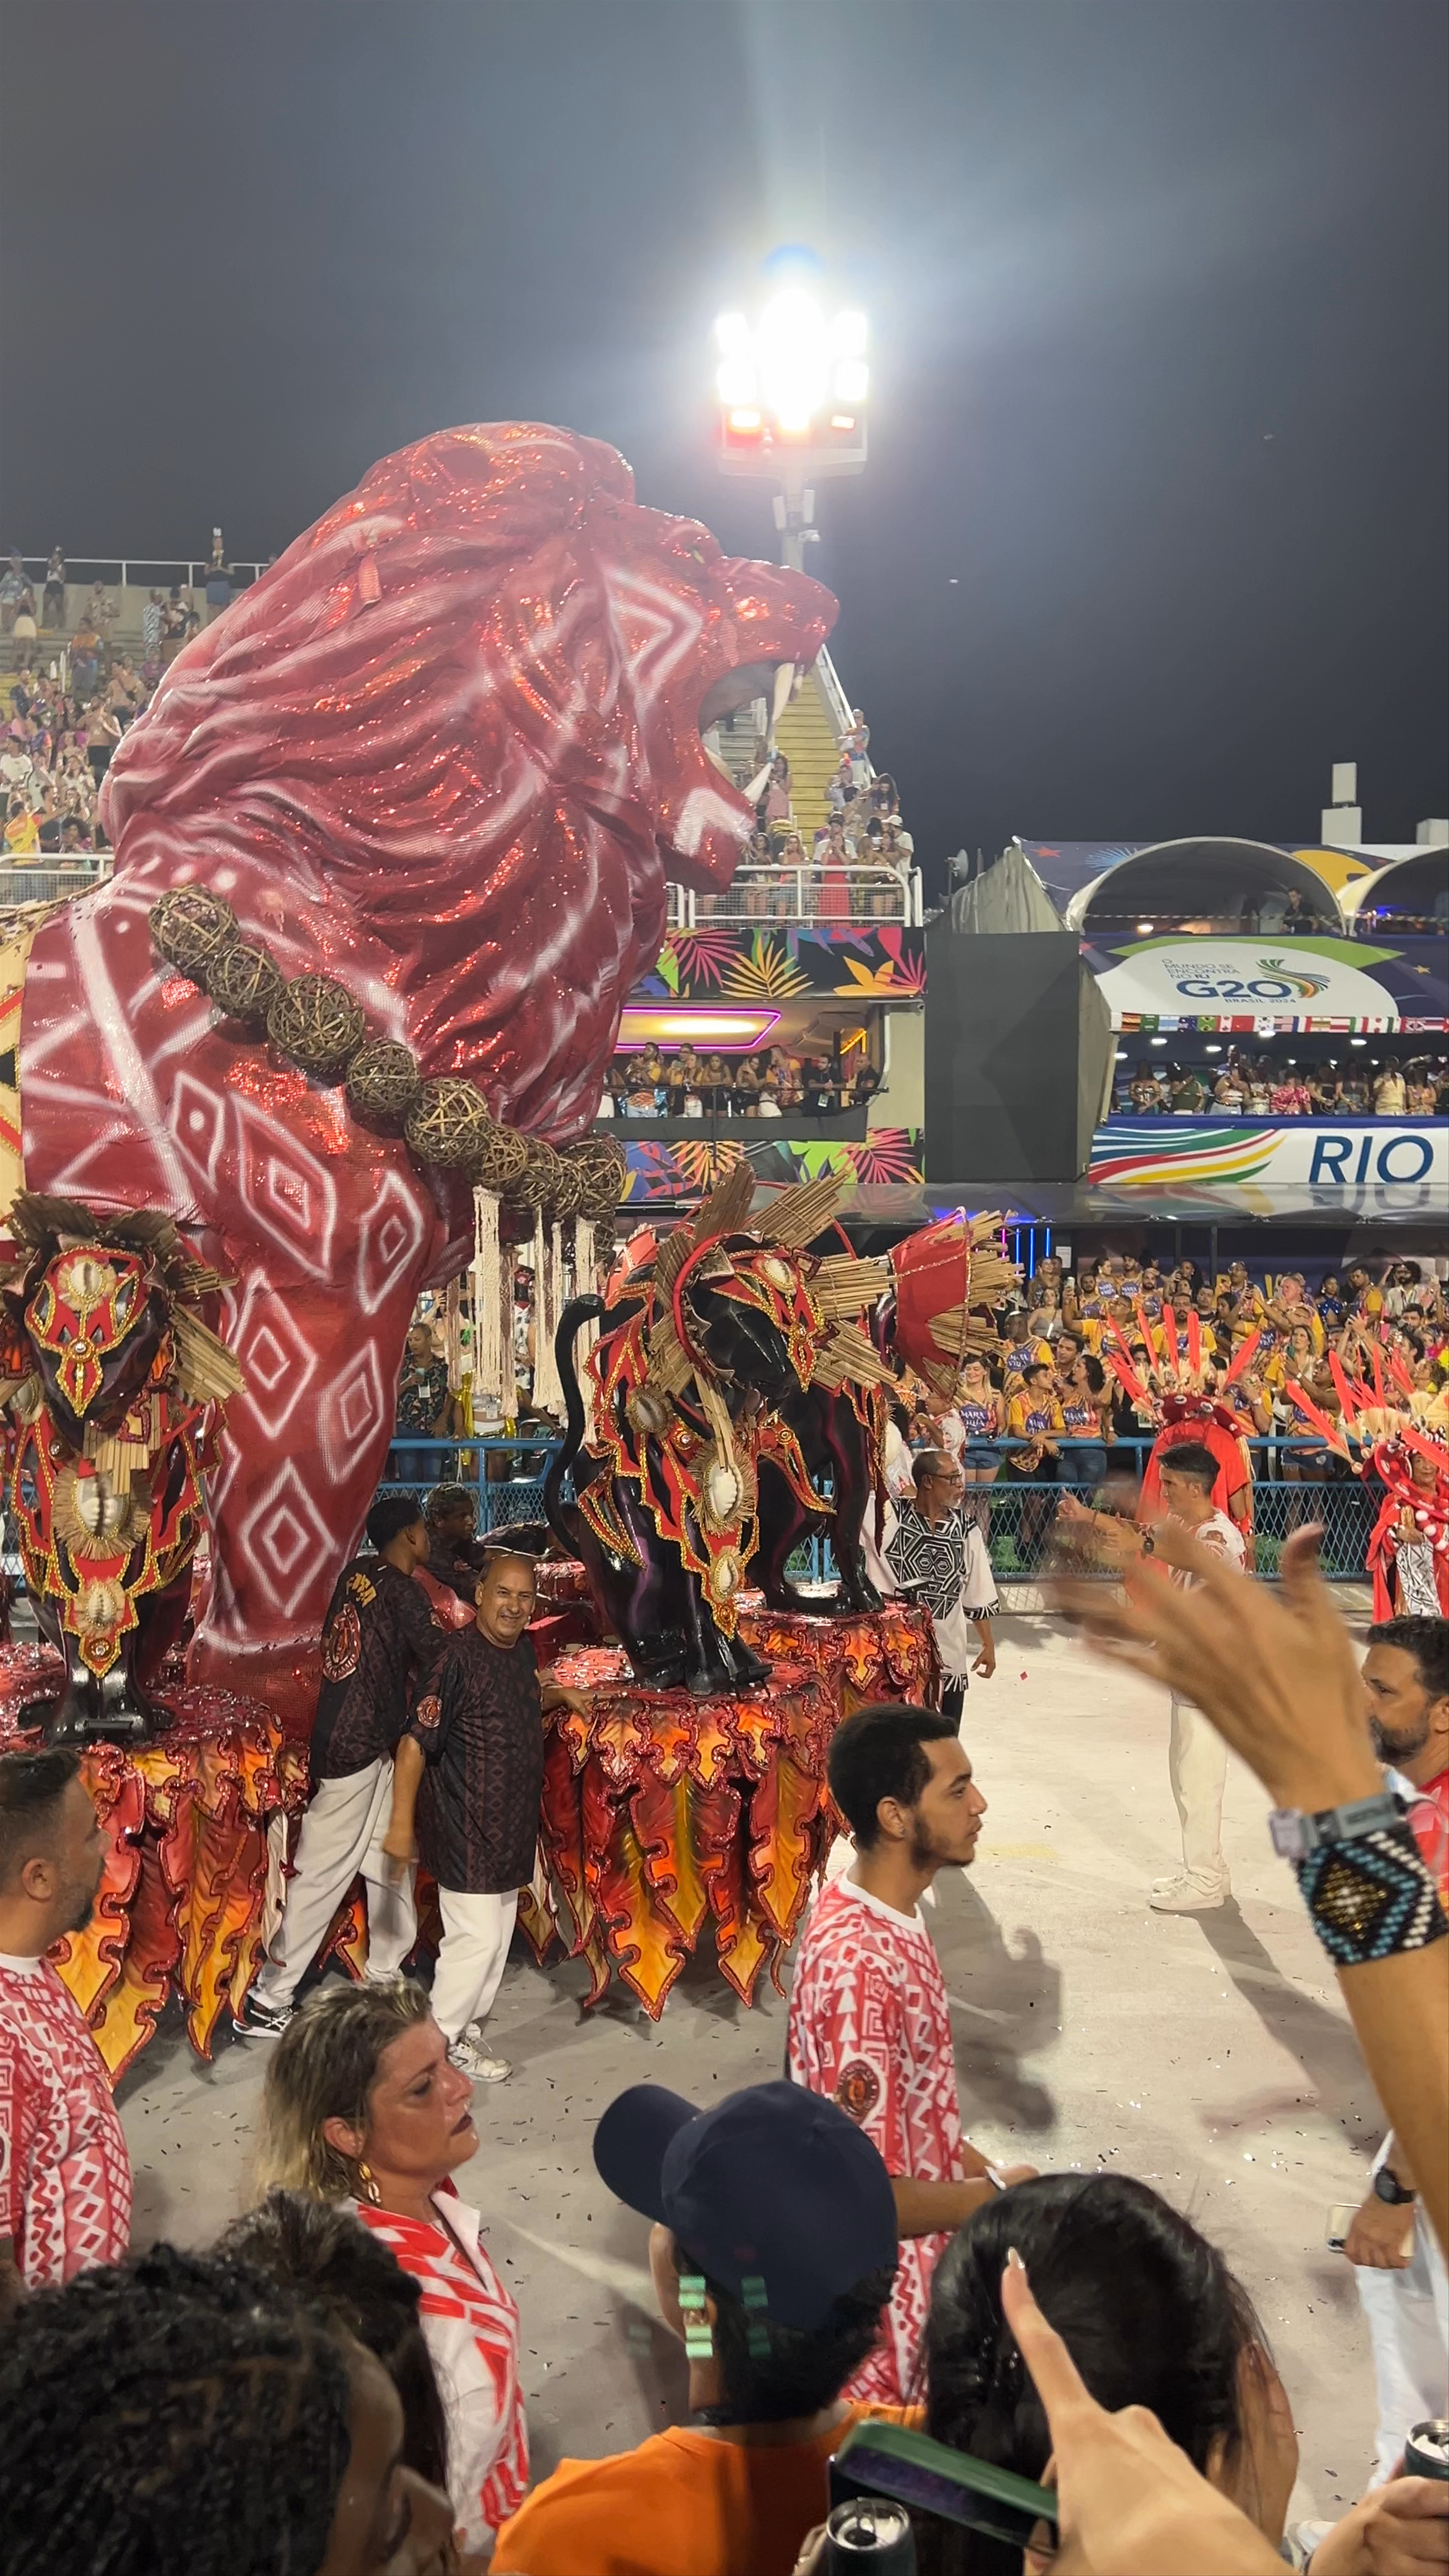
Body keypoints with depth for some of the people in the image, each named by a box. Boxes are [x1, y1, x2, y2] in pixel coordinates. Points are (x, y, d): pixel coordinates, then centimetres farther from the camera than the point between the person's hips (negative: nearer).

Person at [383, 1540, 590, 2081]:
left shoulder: (522, 1649, 2)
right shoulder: (459, 1658, -23)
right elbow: (416, 1742, -22)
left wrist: (561, 1697, 9)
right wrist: (401, 1824, -22)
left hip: (510, 1826, 8)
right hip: (465, 1828, -8)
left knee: (499, 1936, 18)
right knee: (477, 1939, -2)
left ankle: (466, 2030, 34)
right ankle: (442, 2043, 16)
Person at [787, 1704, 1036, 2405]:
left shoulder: (886, 1911, -1)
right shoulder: (860, 1965, -30)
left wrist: (985, 2170, 7)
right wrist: (997, 2195, -15)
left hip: (930, 2233, 9)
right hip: (895, 2279, -9)